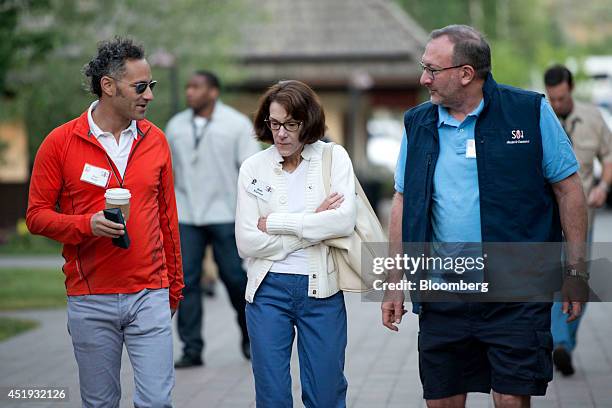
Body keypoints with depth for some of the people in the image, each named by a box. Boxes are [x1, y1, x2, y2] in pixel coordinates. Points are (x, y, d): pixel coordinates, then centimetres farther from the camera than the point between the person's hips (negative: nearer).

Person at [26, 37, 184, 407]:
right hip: (90, 301, -2)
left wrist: (174, 283, 17)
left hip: (150, 294, 2)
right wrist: (87, 224, -19)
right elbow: (37, 215, -1)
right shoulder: (61, 143, -3)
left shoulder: (155, 140, 6)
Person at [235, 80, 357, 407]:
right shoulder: (253, 168, 3)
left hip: (320, 288, -1)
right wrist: (312, 224, -10)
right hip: (268, 289, 1)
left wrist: (275, 223, -11)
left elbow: (344, 220, -14)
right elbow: (246, 242, -6)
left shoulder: (334, 158, 1)